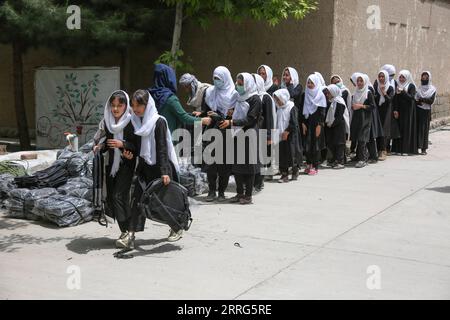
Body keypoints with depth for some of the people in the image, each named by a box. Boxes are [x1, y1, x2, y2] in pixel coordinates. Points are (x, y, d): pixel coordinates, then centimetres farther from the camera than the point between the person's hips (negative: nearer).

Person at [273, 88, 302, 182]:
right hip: (281, 135, 6)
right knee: (282, 154, 2)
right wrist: (278, 131, 6)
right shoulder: (279, 109, 11)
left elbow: (293, 123, -14)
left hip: (291, 136, -6)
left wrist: (286, 132, -16)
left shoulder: (292, 108, -9)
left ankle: (295, 171, 15)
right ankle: (284, 174, 6)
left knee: (292, 153, -2)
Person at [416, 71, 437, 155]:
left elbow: (431, 101, -8)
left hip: (426, 111, -2)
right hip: (418, 110, 2)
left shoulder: (432, 89, 2)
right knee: (417, 128, -3)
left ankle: (424, 149, 0)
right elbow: (414, 99, 2)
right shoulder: (418, 88, 9)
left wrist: (421, 99, -13)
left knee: (424, 129, -2)